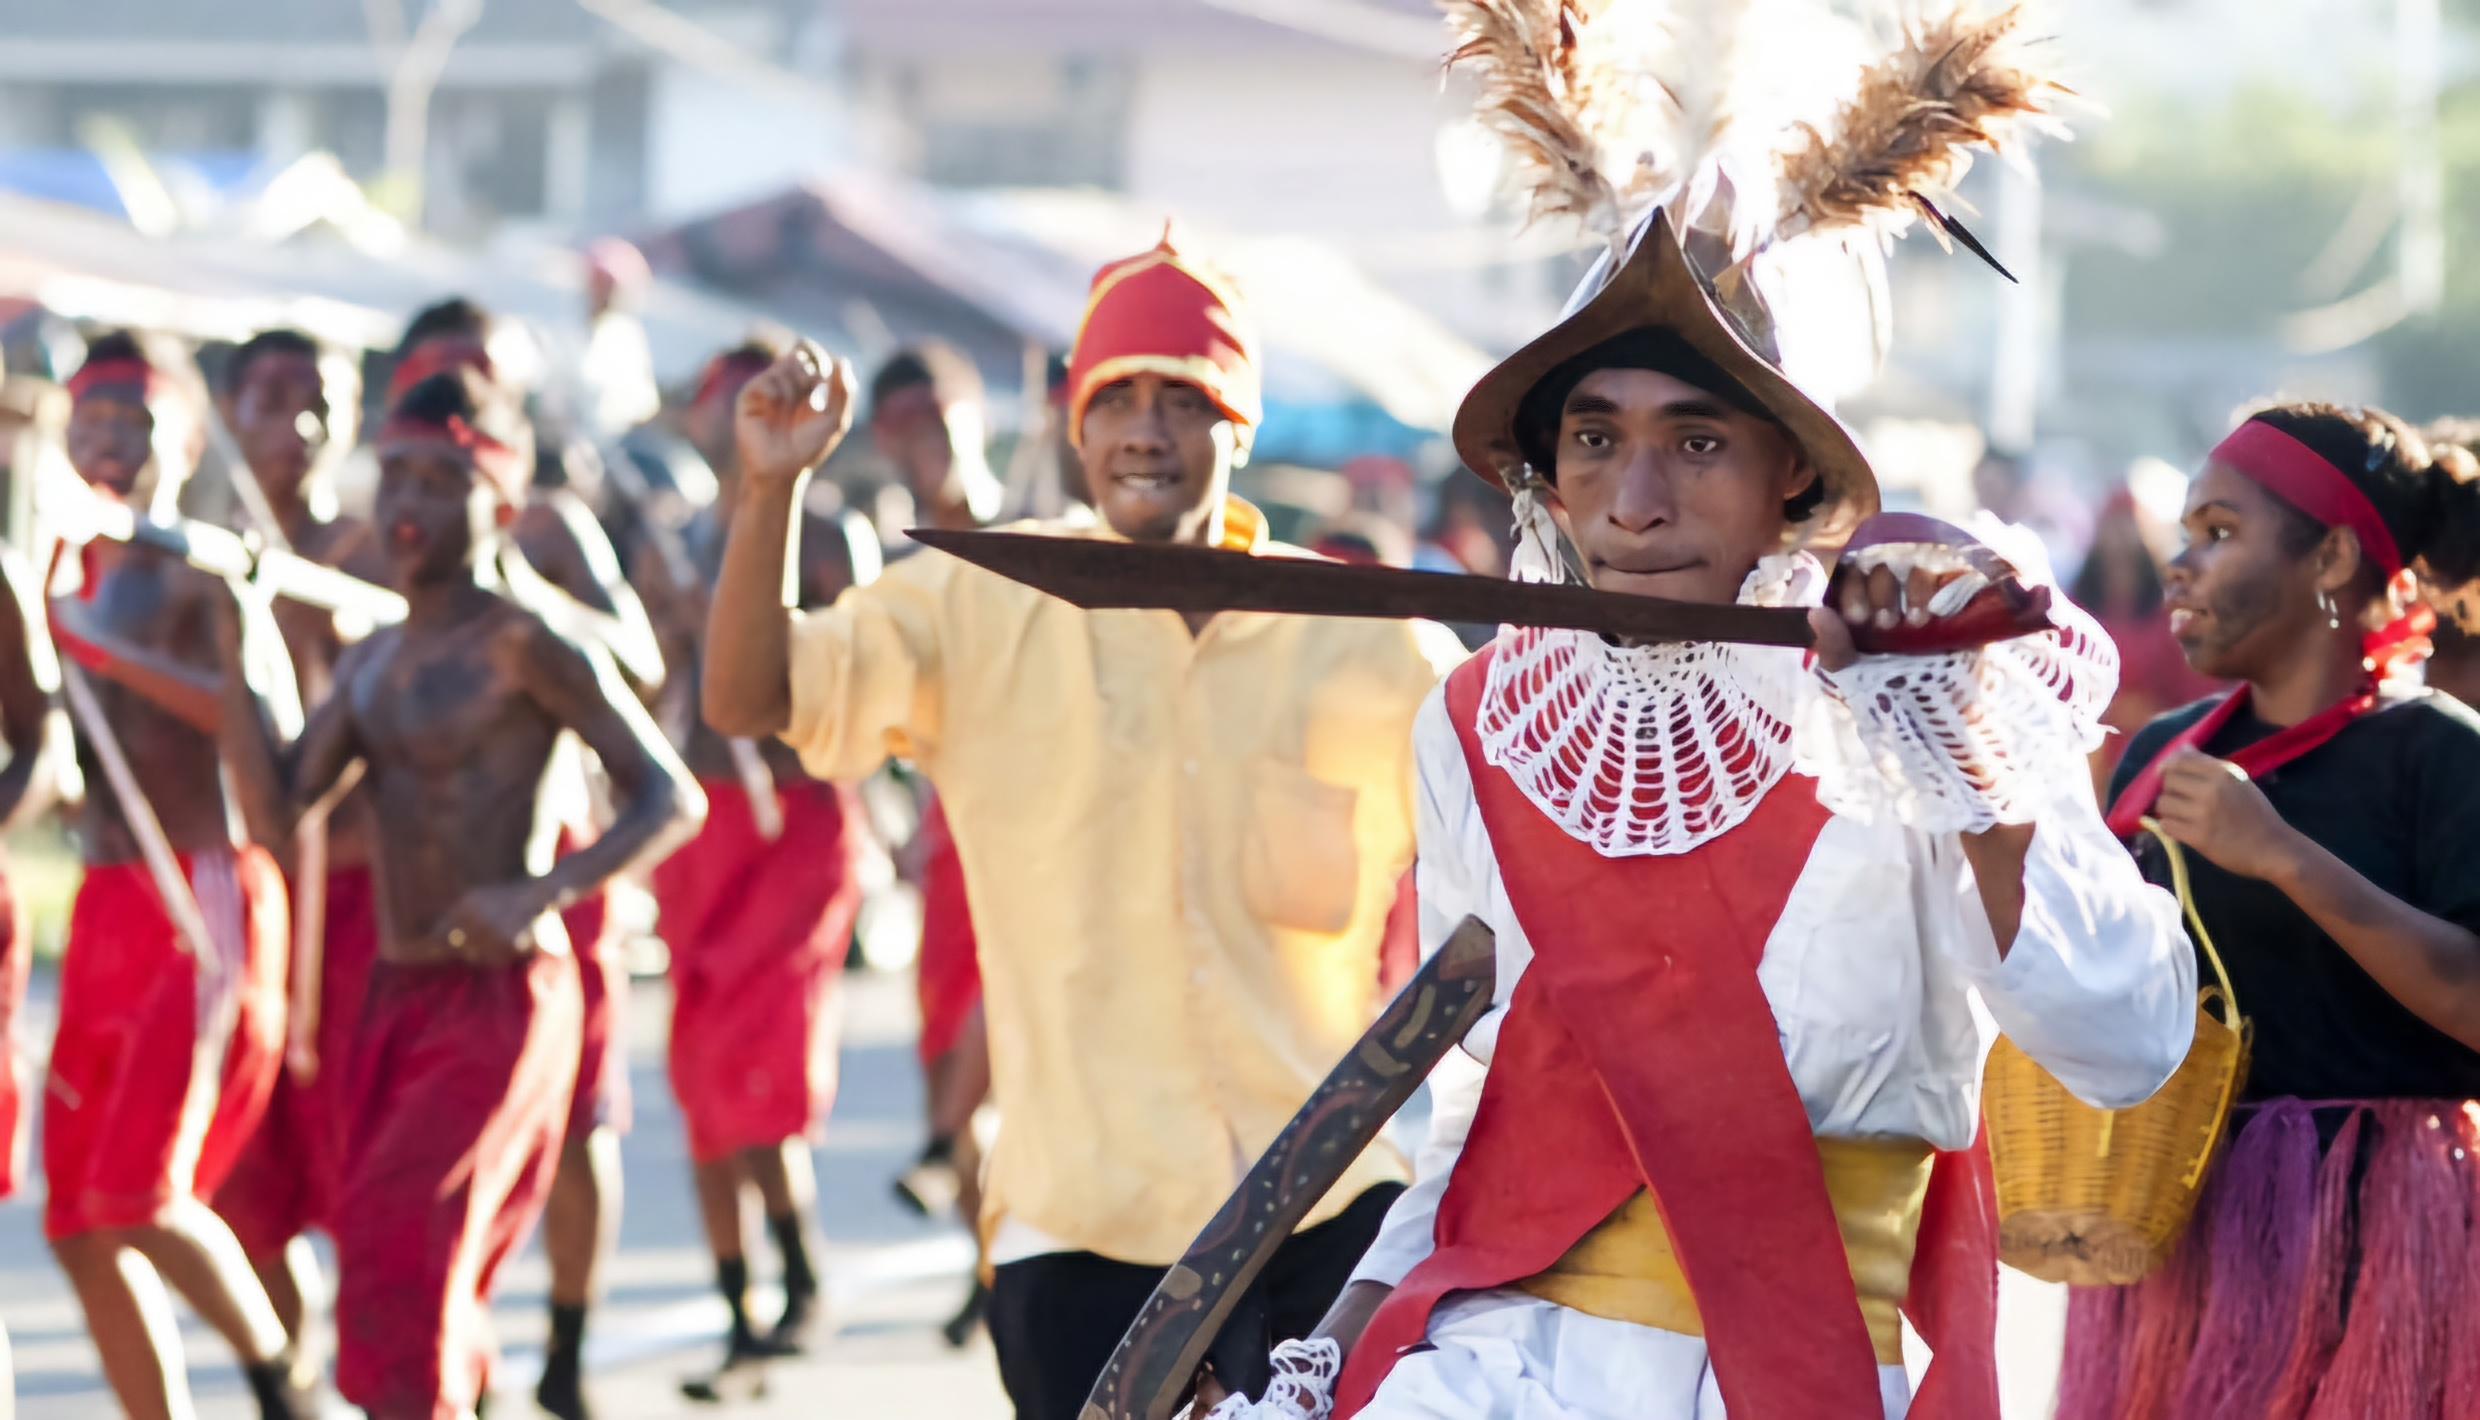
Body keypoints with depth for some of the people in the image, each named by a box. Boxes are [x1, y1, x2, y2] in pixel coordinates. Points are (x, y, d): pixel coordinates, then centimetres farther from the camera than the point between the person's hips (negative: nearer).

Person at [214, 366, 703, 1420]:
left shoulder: (525, 646, -9)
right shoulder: (374, 661, 14)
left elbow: (670, 797, -11)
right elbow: (277, 807, 6)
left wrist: (539, 896, -25)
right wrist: (234, 648, -4)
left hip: (503, 997, -8)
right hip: (395, 997, 8)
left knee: (398, 1259, -18)